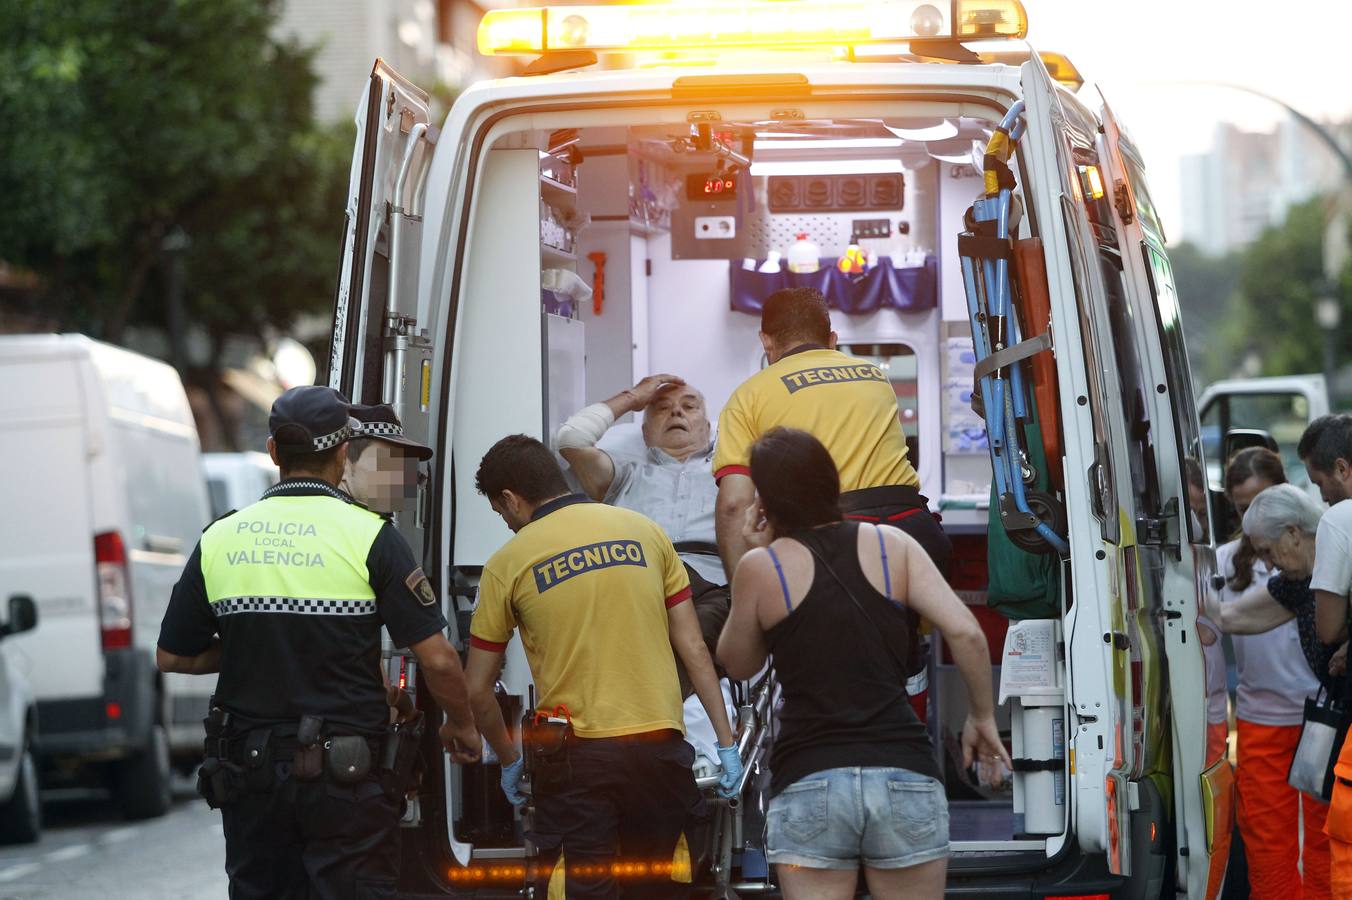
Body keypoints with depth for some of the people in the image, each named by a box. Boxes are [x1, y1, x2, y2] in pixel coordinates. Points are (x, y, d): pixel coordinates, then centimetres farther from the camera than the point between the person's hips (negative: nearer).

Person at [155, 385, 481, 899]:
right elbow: (436, 659, -9)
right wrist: (461, 726, 9)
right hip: (344, 773, -4)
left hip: (249, 768, 4)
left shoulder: (219, 539, 2)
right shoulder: (368, 536, -8)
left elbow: (172, 658, 10)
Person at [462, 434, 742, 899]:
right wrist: (725, 741, 9)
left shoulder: (508, 563, 1)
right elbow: (693, 649, 7)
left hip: (574, 754, -3)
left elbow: (478, 691, 5)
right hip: (660, 746, 3)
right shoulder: (644, 532, 8)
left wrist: (509, 760, 20)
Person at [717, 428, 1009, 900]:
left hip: (808, 783, -2)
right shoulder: (892, 545, 7)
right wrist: (982, 718, 11)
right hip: (904, 773, 2)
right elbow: (965, 633, -2)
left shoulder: (763, 566, 3)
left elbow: (737, 663, 17)